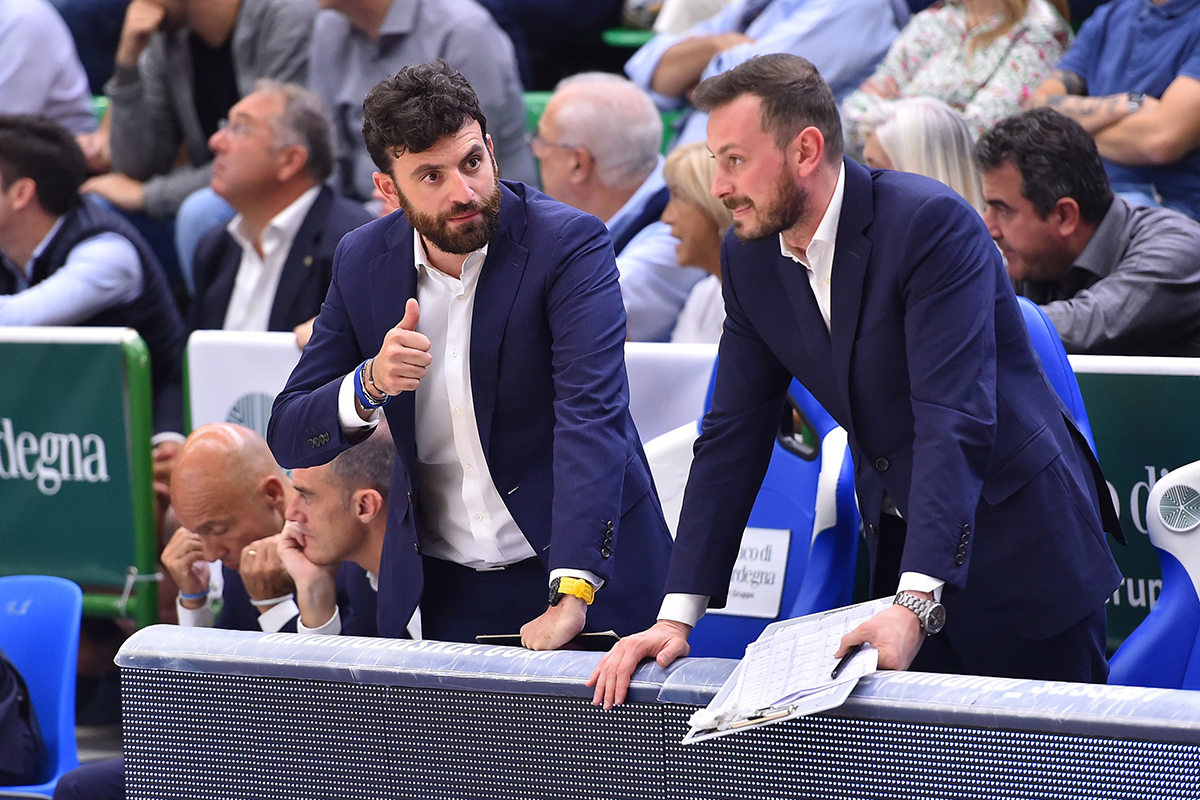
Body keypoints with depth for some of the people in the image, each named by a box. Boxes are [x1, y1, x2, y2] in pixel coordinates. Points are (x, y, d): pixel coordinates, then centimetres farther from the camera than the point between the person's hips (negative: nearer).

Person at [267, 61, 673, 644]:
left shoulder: (569, 244, -14)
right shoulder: (363, 261, -1)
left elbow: (592, 419, -25)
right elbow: (288, 440, 2)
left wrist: (570, 597, -36)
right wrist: (370, 384, -21)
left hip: (583, 566, -3)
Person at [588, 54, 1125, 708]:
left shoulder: (931, 224, -23)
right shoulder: (749, 259, 0)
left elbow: (955, 419, -30)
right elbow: (733, 436, 3)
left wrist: (916, 604, -39)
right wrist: (677, 616, -6)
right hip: (896, 543, 6)